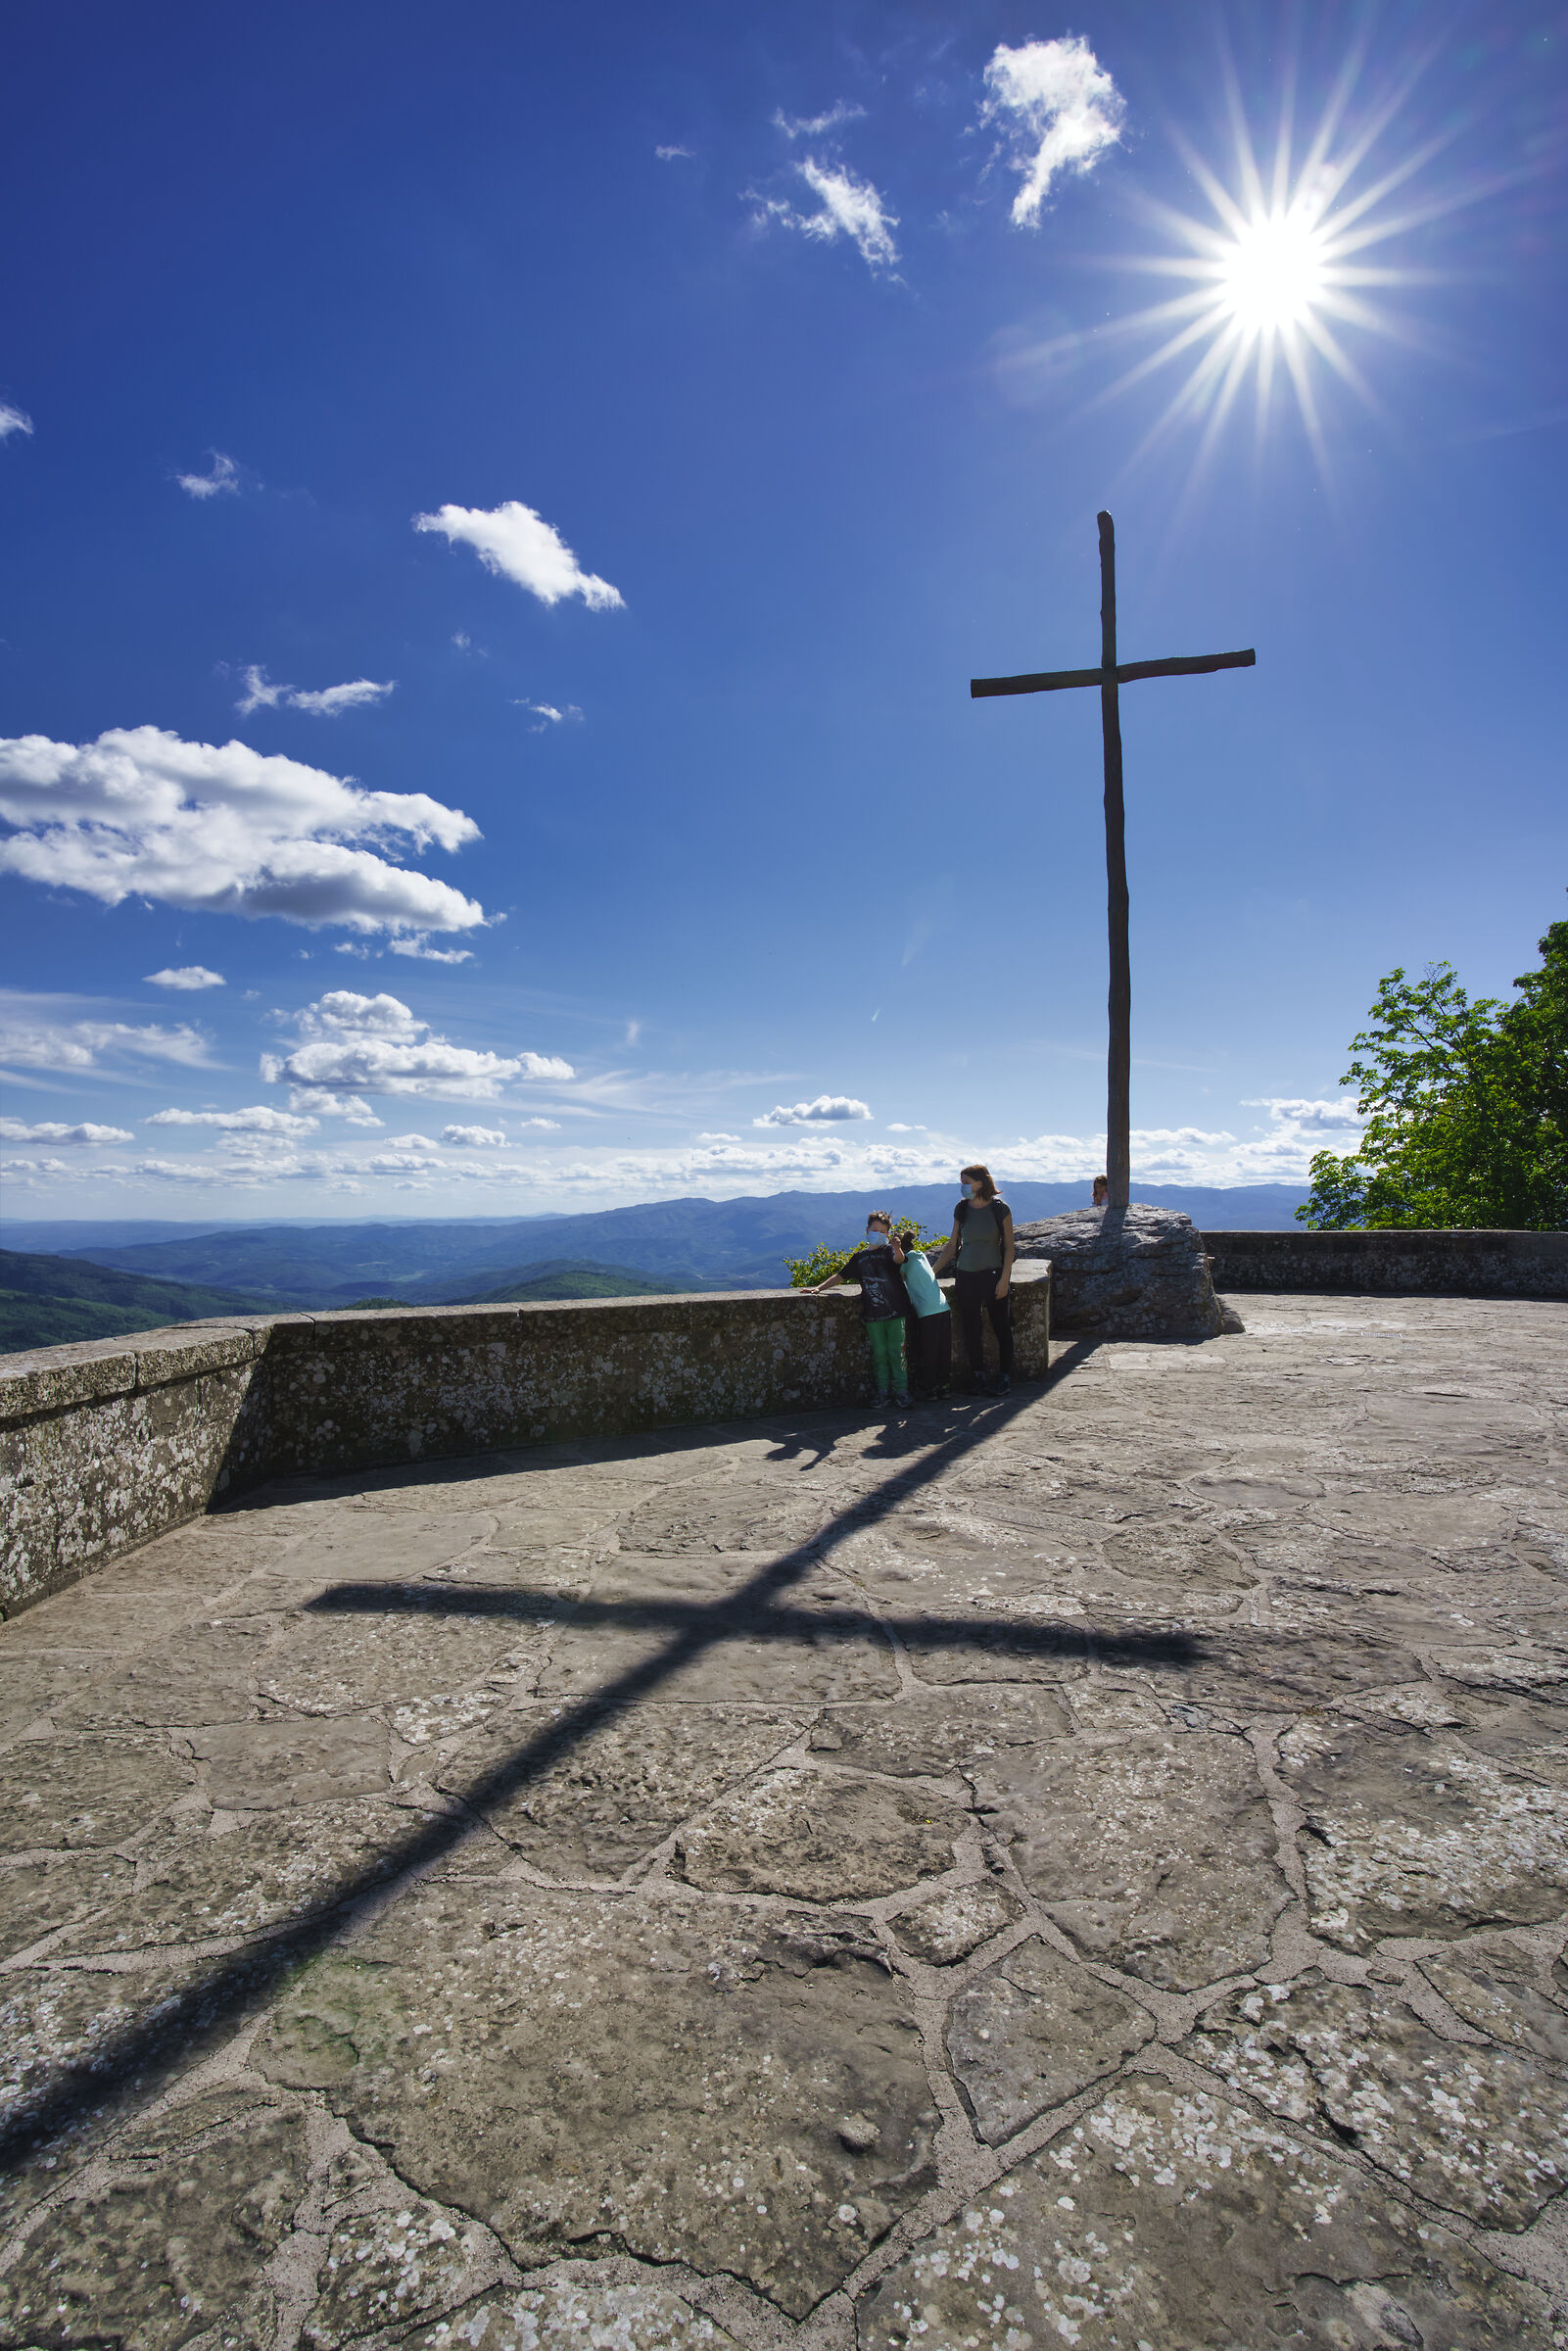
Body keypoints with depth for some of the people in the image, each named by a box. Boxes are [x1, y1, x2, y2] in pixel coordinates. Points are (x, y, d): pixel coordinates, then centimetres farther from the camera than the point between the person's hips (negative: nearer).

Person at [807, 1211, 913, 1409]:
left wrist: (897, 1249, -45)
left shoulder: (889, 1250, 1)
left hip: (894, 1312, -3)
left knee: (896, 1352, -1)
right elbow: (840, 1276, 20)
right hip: (872, 1315, 3)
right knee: (878, 1354, 5)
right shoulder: (859, 1257, 12)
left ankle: (901, 1390, 8)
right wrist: (819, 1287, 14)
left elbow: (899, 1259, -23)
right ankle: (883, 1391, 14)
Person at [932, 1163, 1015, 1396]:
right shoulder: (962, 1209, 4)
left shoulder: (1000, 1209, -6)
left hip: (993, 1275, -3)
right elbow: (953, 1246, 10)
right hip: (966, 1276, 4)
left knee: (1001, 1328, 3)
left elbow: (1009, 1247, -3)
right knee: (970, 1330, 7)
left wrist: (1004, 1279, -10)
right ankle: (978, 1377, 21)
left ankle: (1005, 1377, 17)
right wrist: (932, 1272, 7)